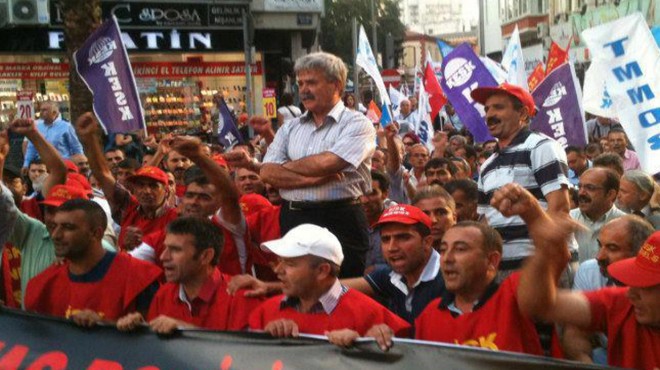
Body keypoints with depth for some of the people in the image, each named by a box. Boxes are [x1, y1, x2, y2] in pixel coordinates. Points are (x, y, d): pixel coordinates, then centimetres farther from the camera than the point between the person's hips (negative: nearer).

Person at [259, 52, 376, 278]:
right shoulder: (290, 128, 14)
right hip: (292, 219, 5)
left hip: (340, 221, -5)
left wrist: (287, 166, 0)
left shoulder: (357, 124, -3)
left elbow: (326, 162, -18)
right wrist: (313, 178, -12)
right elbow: (267, 173, 2)